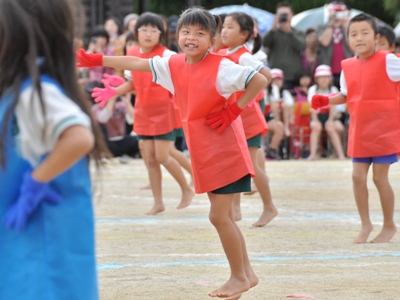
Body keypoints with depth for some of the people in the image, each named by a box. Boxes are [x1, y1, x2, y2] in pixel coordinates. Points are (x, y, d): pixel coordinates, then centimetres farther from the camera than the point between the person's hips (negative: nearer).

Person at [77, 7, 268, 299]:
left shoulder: (220, 67, -16)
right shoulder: (174, 65, 5)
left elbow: (260, 80, -18)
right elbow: (136, 63, 9)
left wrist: (234, 110, -17)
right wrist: (97, 60, 6)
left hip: (224, 149, -8)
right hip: (202, 151, 8)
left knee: (219, 215, -7)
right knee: (223, 215, 12)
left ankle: (239, 277, 6)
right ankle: (247, 273, 21)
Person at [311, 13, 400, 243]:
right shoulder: (348, 67, 4)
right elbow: (345, 95, 14)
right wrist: (326, 100, -1)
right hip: (359, 130, 5)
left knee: (380, 177, -2)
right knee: (358, 176, 3)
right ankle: (366, 224, 19)